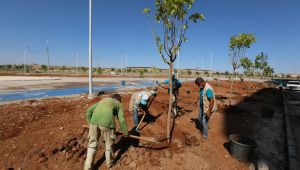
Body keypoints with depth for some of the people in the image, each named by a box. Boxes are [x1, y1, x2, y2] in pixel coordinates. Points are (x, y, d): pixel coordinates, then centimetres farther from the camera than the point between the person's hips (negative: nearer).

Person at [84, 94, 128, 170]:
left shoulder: (103, 100, 33)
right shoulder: (118, 104, 21)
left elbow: (89, 111, 26)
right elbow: (121, 119, 13)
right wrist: (125, 132, 23)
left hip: (94, 122, 4)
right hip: (107, 123, -3)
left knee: (92, 143, 20)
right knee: (109, 144, 19)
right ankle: (109, 163, 39)